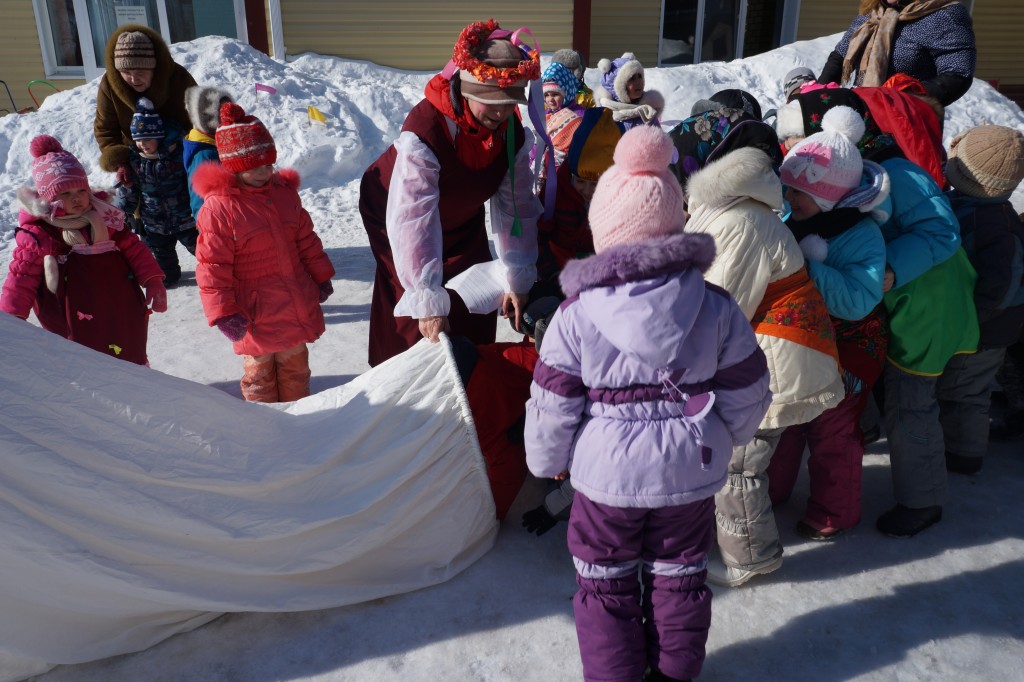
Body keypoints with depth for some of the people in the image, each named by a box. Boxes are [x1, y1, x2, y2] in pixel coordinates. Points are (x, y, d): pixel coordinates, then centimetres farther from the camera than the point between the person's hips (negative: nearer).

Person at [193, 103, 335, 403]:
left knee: (295, 366, 20)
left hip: (296, 307, 6)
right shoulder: (218, 208, -16)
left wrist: (321, 276, 17)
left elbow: (306, 240, 13)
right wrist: (222, 312, -16)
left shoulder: (285, 192, 3)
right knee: (259, 372, 11)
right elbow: (212, 265, -15)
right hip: (255, 314, -5)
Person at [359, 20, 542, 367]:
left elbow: (516, 206, -18)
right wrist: (428, 301, -51)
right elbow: (412, 221, -46)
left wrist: (519, 279, -23)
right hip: (397, 212, -5)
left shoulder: (513, 133, -23)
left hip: (461, 217, 5)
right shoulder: (424, 132, -41)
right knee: (413, 316, -8)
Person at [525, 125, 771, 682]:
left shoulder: (575, 316, -16)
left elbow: (552, 404, -10)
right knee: (679, 575, 23)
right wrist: (727, 436, 19)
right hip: (691, 472, 3)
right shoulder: (716, 306, -9)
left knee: (606, 582, 18)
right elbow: (746, 392, -1)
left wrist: (547, 461, 8)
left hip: (606, 474, -2)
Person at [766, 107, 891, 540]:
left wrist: (805, 266, -39)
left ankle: (835, 512, 31)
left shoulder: (862, 236, -24)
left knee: (831, 429, 9)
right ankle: (771, 489, 42)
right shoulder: (789, 219, -5)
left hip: (846, 349, -6)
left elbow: (857, 300, -36)